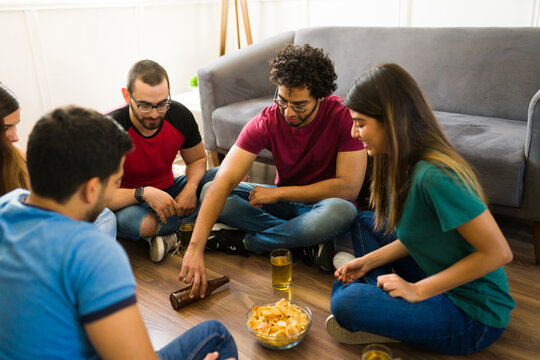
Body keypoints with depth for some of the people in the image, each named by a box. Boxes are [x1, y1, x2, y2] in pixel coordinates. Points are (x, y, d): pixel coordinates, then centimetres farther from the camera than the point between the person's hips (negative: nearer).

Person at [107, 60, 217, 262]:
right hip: (128, 204, -4)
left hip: (168, 192, 5)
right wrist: (144, 193, -39)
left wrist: (191, 187, -18)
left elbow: (197, 159, 4)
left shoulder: (179, 115, -12)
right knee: (132, 221, -41)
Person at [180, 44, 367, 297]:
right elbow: (223, 181, -27)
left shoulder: (343, 117, -22)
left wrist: (278, 192, -23)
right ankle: (307, 241, -19)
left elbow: (349, 187, -24)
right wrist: (195, 248, -38)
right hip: (285, 201, 3)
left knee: (340, 212, -40)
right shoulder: (266, 122, -17)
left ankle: (247, 242, -18)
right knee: (209, 191, -16)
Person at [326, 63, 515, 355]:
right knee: (366, 222, 16)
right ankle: (384, 301, 4)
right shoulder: (407, 162, 0)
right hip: (438, 278, 9)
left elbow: (498, 253, -26)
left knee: (347, 305, -29)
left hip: (473, 317, -9)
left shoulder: (435, 176, -29)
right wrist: (368, 261, 2)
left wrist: (418, 290, -20)